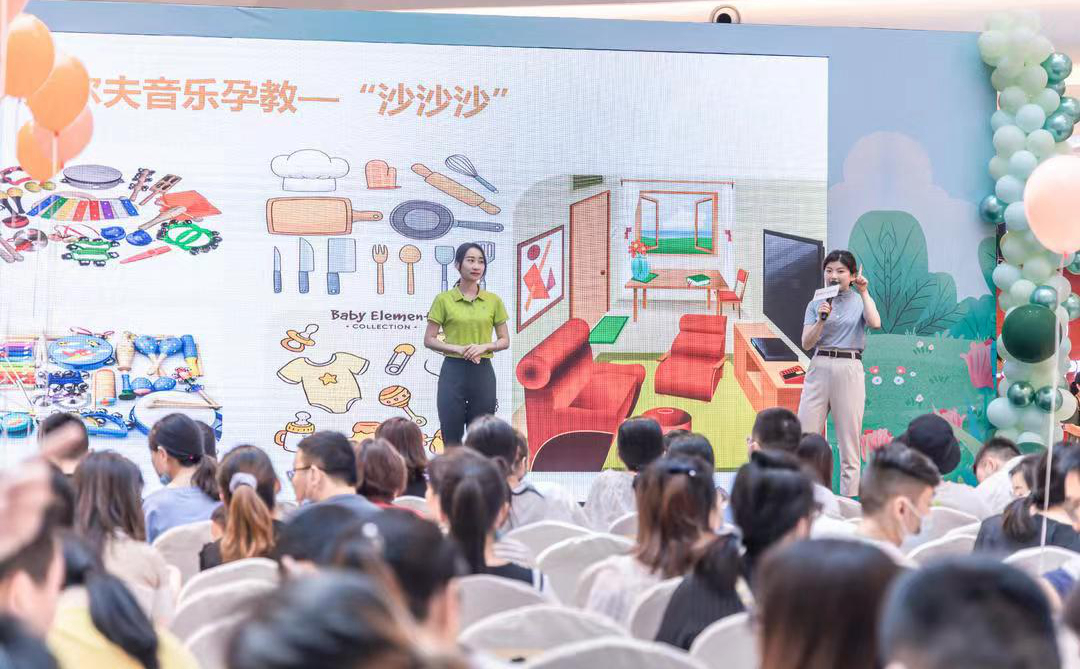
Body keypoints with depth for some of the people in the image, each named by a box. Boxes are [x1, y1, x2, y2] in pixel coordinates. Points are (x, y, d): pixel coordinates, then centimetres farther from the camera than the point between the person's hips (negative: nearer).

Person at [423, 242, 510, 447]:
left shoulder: (493, 300, 6)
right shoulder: (443, 299, 0)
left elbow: (505, 341, 9)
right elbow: (429, 340, 1)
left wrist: (483, 347, -10)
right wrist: (458, 349, -14)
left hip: (483, 372, 2)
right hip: (453, 371, -2)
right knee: (452, 439, -1)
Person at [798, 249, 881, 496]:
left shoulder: (860, 301, 7)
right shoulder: (816, 303, 10)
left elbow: (875, 323, -14)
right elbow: (806, 343, 2)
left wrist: (864, 292, -10)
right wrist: (821, 319, -12)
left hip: (850, 370, -1)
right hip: (819, 368, 1)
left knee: (849, 439, 1)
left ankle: (849, 500, 4)